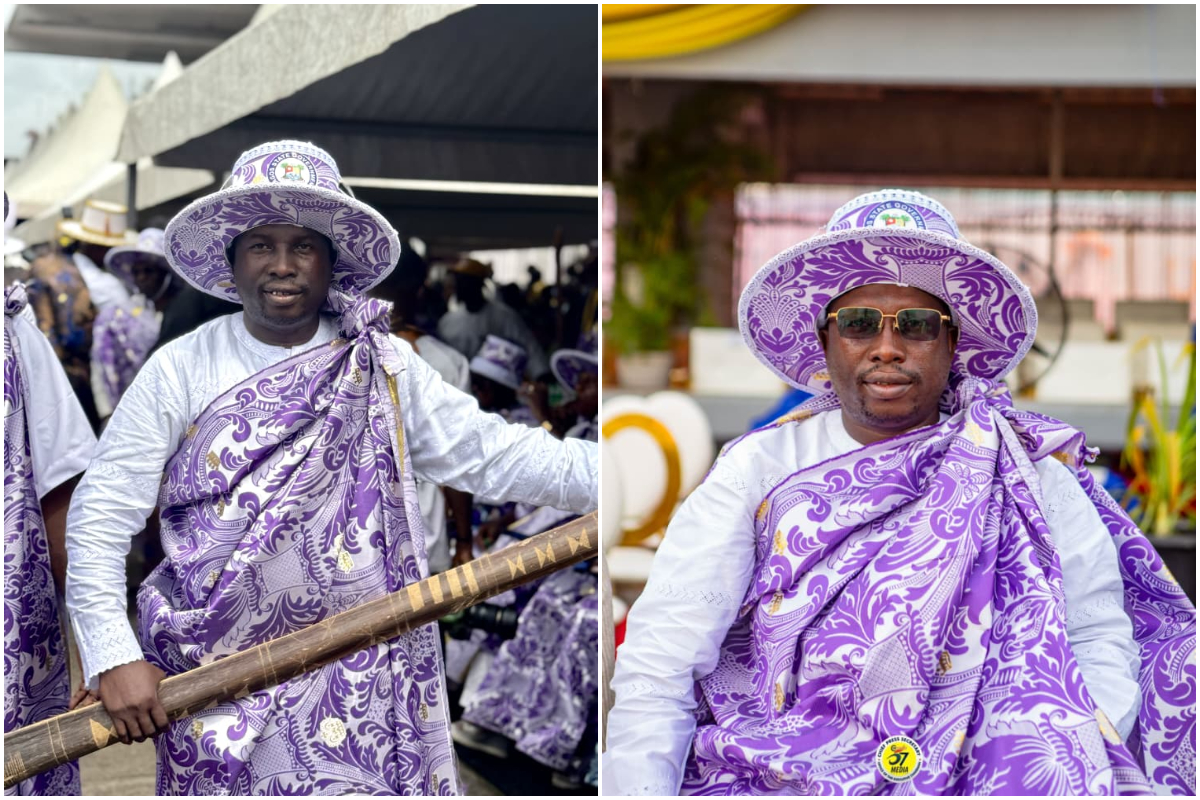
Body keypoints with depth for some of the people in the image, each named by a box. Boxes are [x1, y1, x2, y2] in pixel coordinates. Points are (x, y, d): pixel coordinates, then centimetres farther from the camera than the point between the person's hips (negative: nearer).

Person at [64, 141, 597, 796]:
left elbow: (492, 455, -1)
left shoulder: (382, 367, 4)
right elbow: (100, 515, -2)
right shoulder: (180, 371, -1)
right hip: (216, 682, -1)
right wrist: (114, 658, -10)